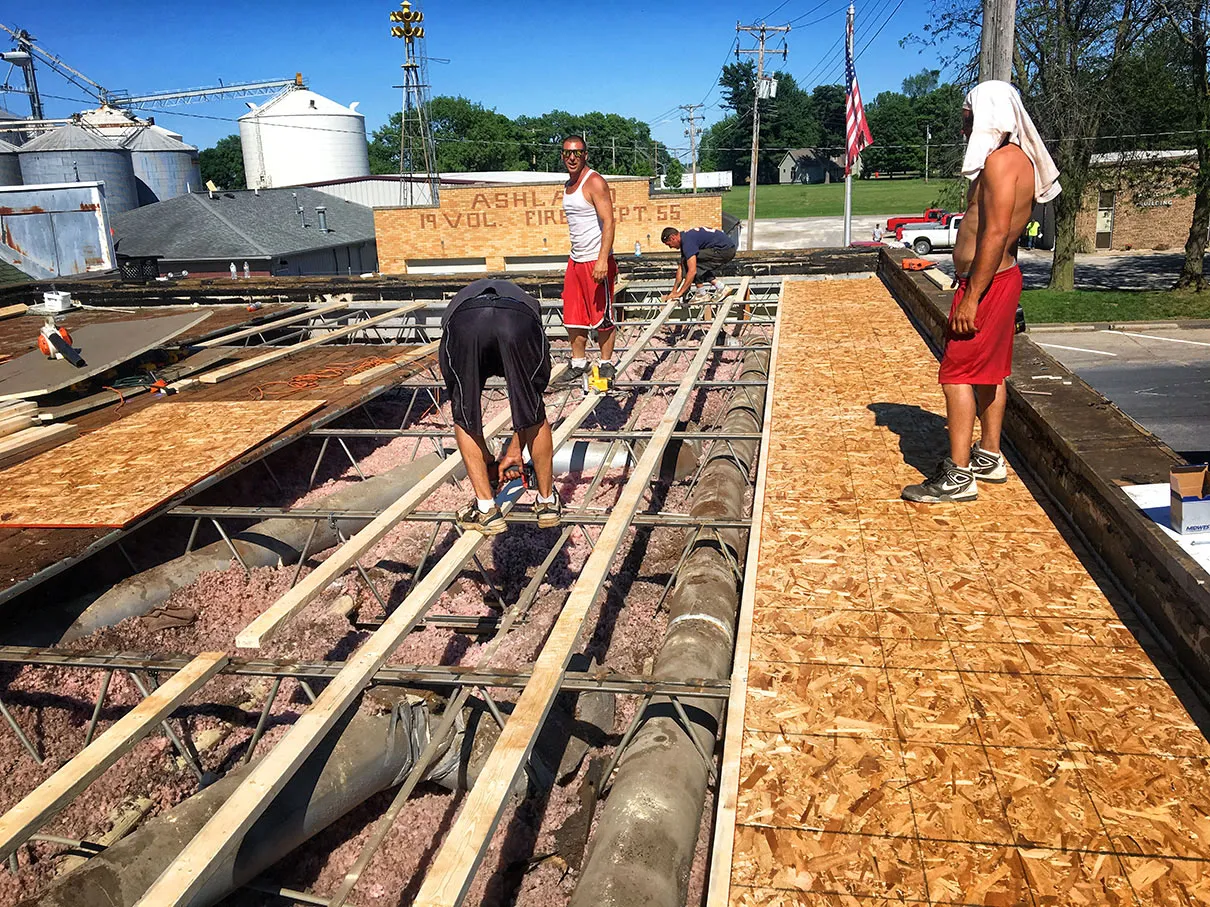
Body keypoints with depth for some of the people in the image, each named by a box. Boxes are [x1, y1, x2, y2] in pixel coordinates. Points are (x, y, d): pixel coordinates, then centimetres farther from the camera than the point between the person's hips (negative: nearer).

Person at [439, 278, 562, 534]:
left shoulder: (456, 305, 46)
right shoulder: (527, 302, 46)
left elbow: (468, 417, 44)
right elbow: (528, 409, 44)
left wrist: (490, 466, 50)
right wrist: (514, 452, 52)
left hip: (464, 324, 0)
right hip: (519, 323, 1)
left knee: (464, 419, 23)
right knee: (535, 416, 23)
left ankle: (486, 510, 26)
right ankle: (548, 502, 37)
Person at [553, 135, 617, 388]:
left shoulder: (594, 182, -12)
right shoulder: (568, 184, 14)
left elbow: (608, 222, -20)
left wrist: (602, 260, -28)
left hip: (596, 260, -8)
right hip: (575, 260, 8)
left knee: (601, 316, 2)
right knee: (573, 318, 10)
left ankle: (607, 364, 15)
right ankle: (578, 366, 20)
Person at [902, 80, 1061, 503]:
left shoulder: (1002, 159, -16)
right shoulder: (1012, 158, 16)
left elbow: (996, 233, -25)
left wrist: (971, 298, -26)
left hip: (987, 282, -11)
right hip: (997, 279, 11)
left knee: (957, 372, -10)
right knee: (988, 372, 16)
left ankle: (958, 475, -8)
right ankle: (988, 457, 27)